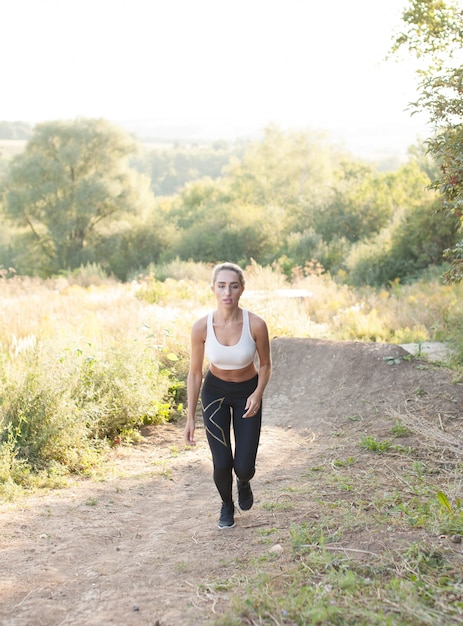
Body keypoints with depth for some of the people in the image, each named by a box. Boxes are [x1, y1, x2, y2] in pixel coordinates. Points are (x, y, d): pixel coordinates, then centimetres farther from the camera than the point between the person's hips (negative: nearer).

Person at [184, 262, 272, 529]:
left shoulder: (256, 325, -25)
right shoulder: (202, 327, -22)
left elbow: (265, 364, -6)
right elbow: (195, 373, -10)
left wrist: (258, 394, -23)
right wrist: (190, 418, -9)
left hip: (248, 392, 0)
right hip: (215, 391, 0)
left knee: (244, 466, -4)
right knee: (222, 463, -5)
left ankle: (244, 482, 37)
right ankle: (227, 505, 30)